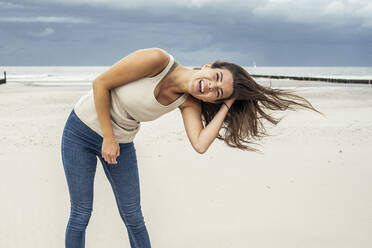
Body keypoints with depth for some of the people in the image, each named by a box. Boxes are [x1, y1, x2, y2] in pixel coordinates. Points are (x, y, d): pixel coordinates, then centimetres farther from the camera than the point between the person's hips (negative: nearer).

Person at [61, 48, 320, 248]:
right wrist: (108, 137, -18)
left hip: (121, 143, 5)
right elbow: (101, 84, -22)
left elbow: (200, 145, -29)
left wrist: (226, 105, -23)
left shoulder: (188, 103, -13)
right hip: (82, 131, -4)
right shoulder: (158, 60, -29)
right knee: (81, 215, -1)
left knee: (133, 216, 8)